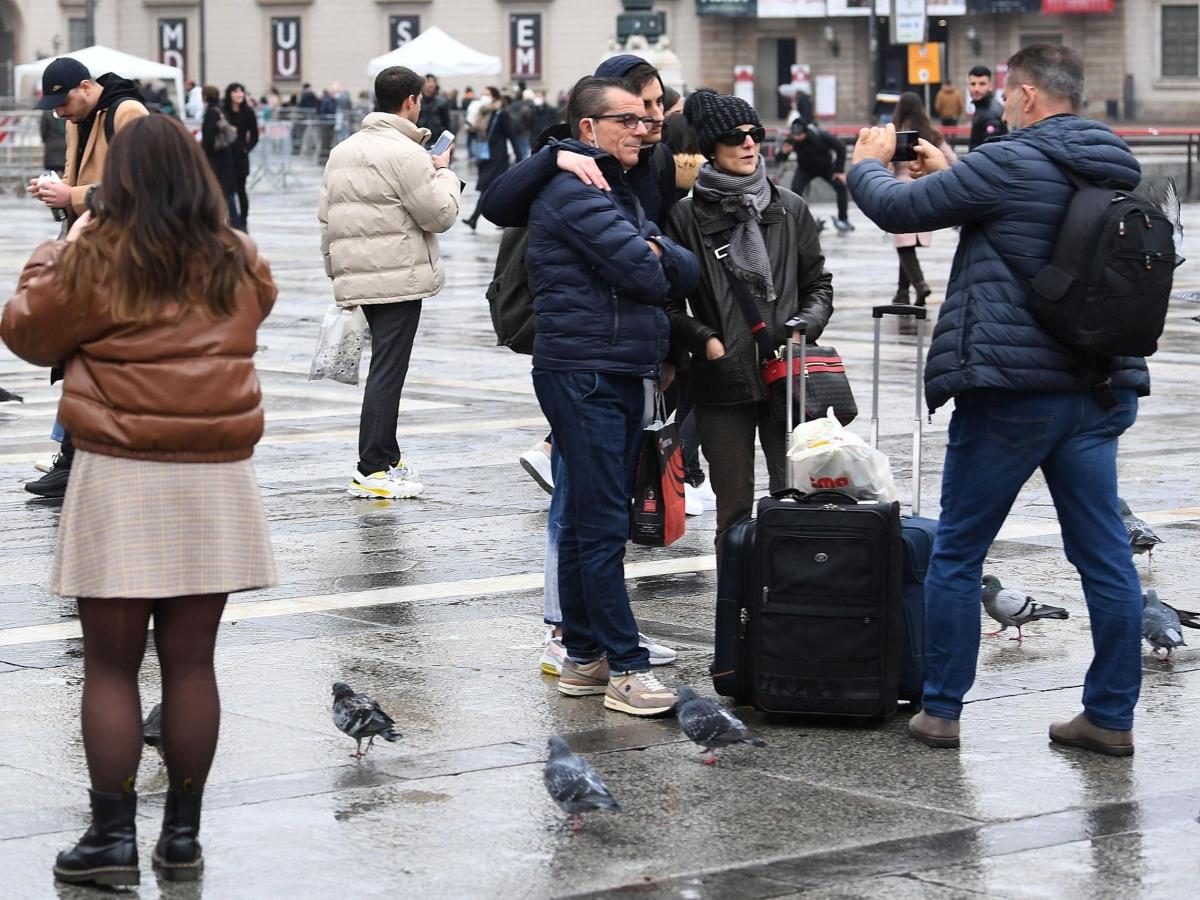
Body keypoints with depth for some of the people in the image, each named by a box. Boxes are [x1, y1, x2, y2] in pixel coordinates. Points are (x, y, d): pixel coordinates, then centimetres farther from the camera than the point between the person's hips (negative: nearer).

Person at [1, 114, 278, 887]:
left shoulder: (95, 259, -7)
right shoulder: (239, 264, 4)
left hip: (121, 478, -3)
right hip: (216, 479, 3)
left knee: (111, 664, 5)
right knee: (190, 660, 10)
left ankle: (114, 835, 6)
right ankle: (183, 835, 16)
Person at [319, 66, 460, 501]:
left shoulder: (342, 151, 15)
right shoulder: (406, 153, -13)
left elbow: (326, 218, 18)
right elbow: (440, 215, -10)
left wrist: (337, 272, 23)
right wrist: (443, 172, 6)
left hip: (356, 279, 8)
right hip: (399, 279, -8)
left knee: (385, 367, 17)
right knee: (387, 372, -6)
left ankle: (387, 456, 23)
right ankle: (372, 469, -6)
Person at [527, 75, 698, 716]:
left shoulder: (618, 192, 21)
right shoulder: (573, 189, -10)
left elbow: (686, 272, 11)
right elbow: (643, 275, -19)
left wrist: (656, 254, -9)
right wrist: (655, 267, 3)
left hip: (621, 374, 10)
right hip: (584, 374, -10)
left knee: (587, 521, 13)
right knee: (602, 525, -9)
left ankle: (584, 658, 19)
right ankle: (626, 668, -9)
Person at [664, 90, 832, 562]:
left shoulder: (790, 209, 9)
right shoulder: (687, 216, 1)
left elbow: (818, 284, 15)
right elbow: (669, 303, 4)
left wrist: (804, 327, -2)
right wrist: (705, 340, -10)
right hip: (722, 383, -1)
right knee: (734, 510, 3)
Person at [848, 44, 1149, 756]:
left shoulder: (1009, 164, -13)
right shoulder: (1117, 169, 10)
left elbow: (898, 209, -6)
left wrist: (869, 163, 15)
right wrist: (949, 171, 32)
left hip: (1012, 391, -6)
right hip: (1101, 390, 7)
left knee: (957, 554, 6)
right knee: (1106, 555, 8)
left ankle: (942, 710, 11)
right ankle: (1112, 717, 10)